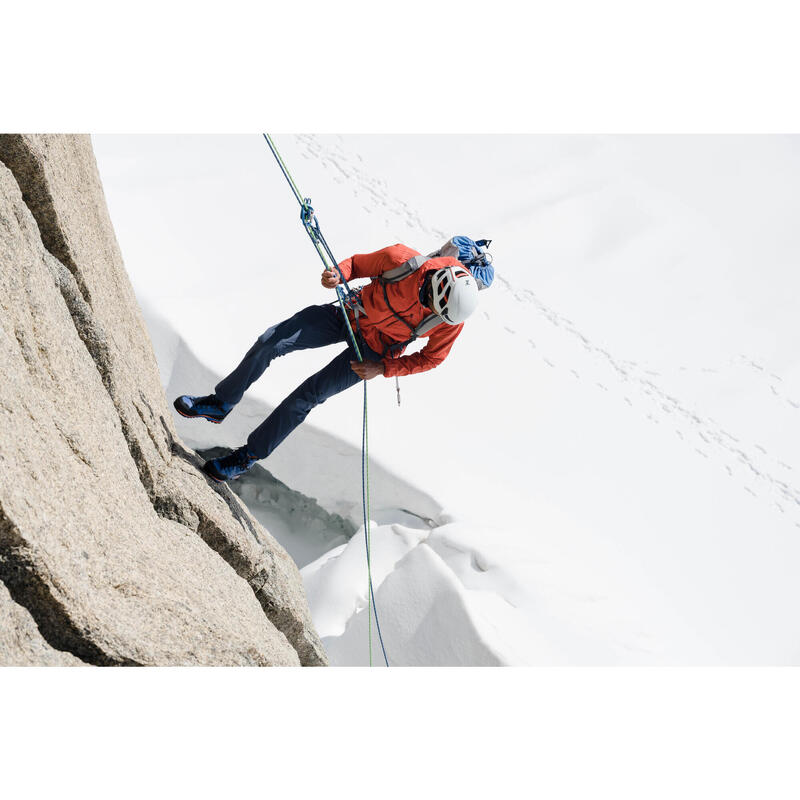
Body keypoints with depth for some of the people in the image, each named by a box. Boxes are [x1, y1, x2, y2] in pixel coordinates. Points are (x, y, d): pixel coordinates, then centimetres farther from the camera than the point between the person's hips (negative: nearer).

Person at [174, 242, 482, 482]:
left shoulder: (452, 320, -26)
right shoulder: (403, 260, -30)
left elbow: (430, 357, -7)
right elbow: (358, 263, -10)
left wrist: (384, 369, -15)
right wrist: (338, 274, -32)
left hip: (373, 351, -1)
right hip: (350, 315, 2)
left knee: (309, 395, -9)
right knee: (272, 341, -9)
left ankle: (250, 455, 10)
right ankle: (221, 403, 13)